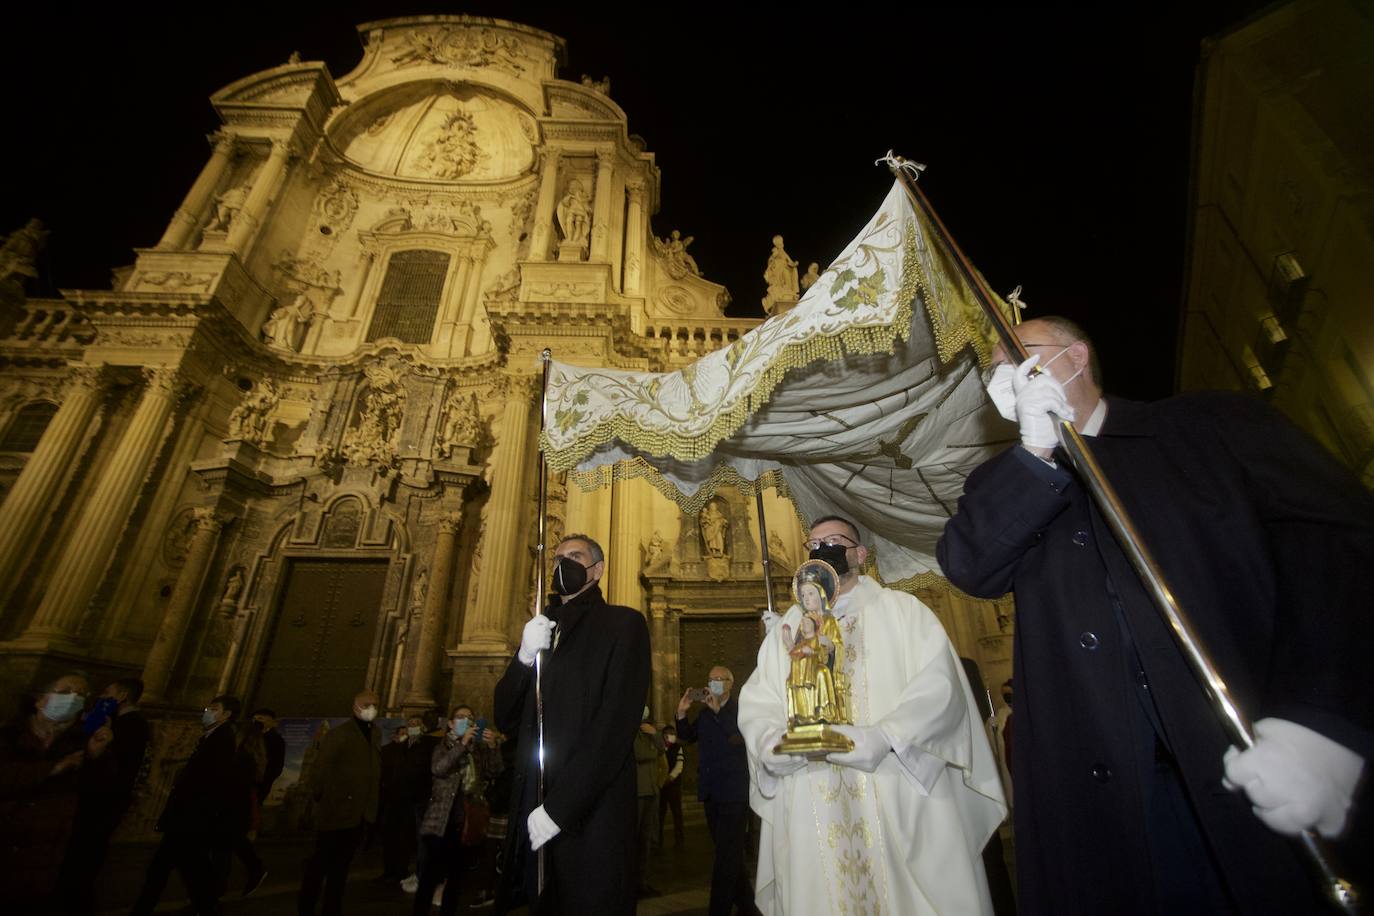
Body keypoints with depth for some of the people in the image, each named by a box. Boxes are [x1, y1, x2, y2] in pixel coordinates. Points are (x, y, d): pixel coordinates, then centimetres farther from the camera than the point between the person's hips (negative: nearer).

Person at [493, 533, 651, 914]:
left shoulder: (623, 624, -4)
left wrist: (559, 807, -16)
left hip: (591, 817, -5)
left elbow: (617, 725, -13)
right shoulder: (541, 630, 13)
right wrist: (525, 657, -10)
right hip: (534, 818, 5)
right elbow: (505, 720, 7)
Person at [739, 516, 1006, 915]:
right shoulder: (788, 628, 13)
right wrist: (770, 743, -13)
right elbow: (755, 703, 8)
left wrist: (884, 737, -23)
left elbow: (939, 684, -9)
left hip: (899, 801, -2)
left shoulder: (902, 609, 4)